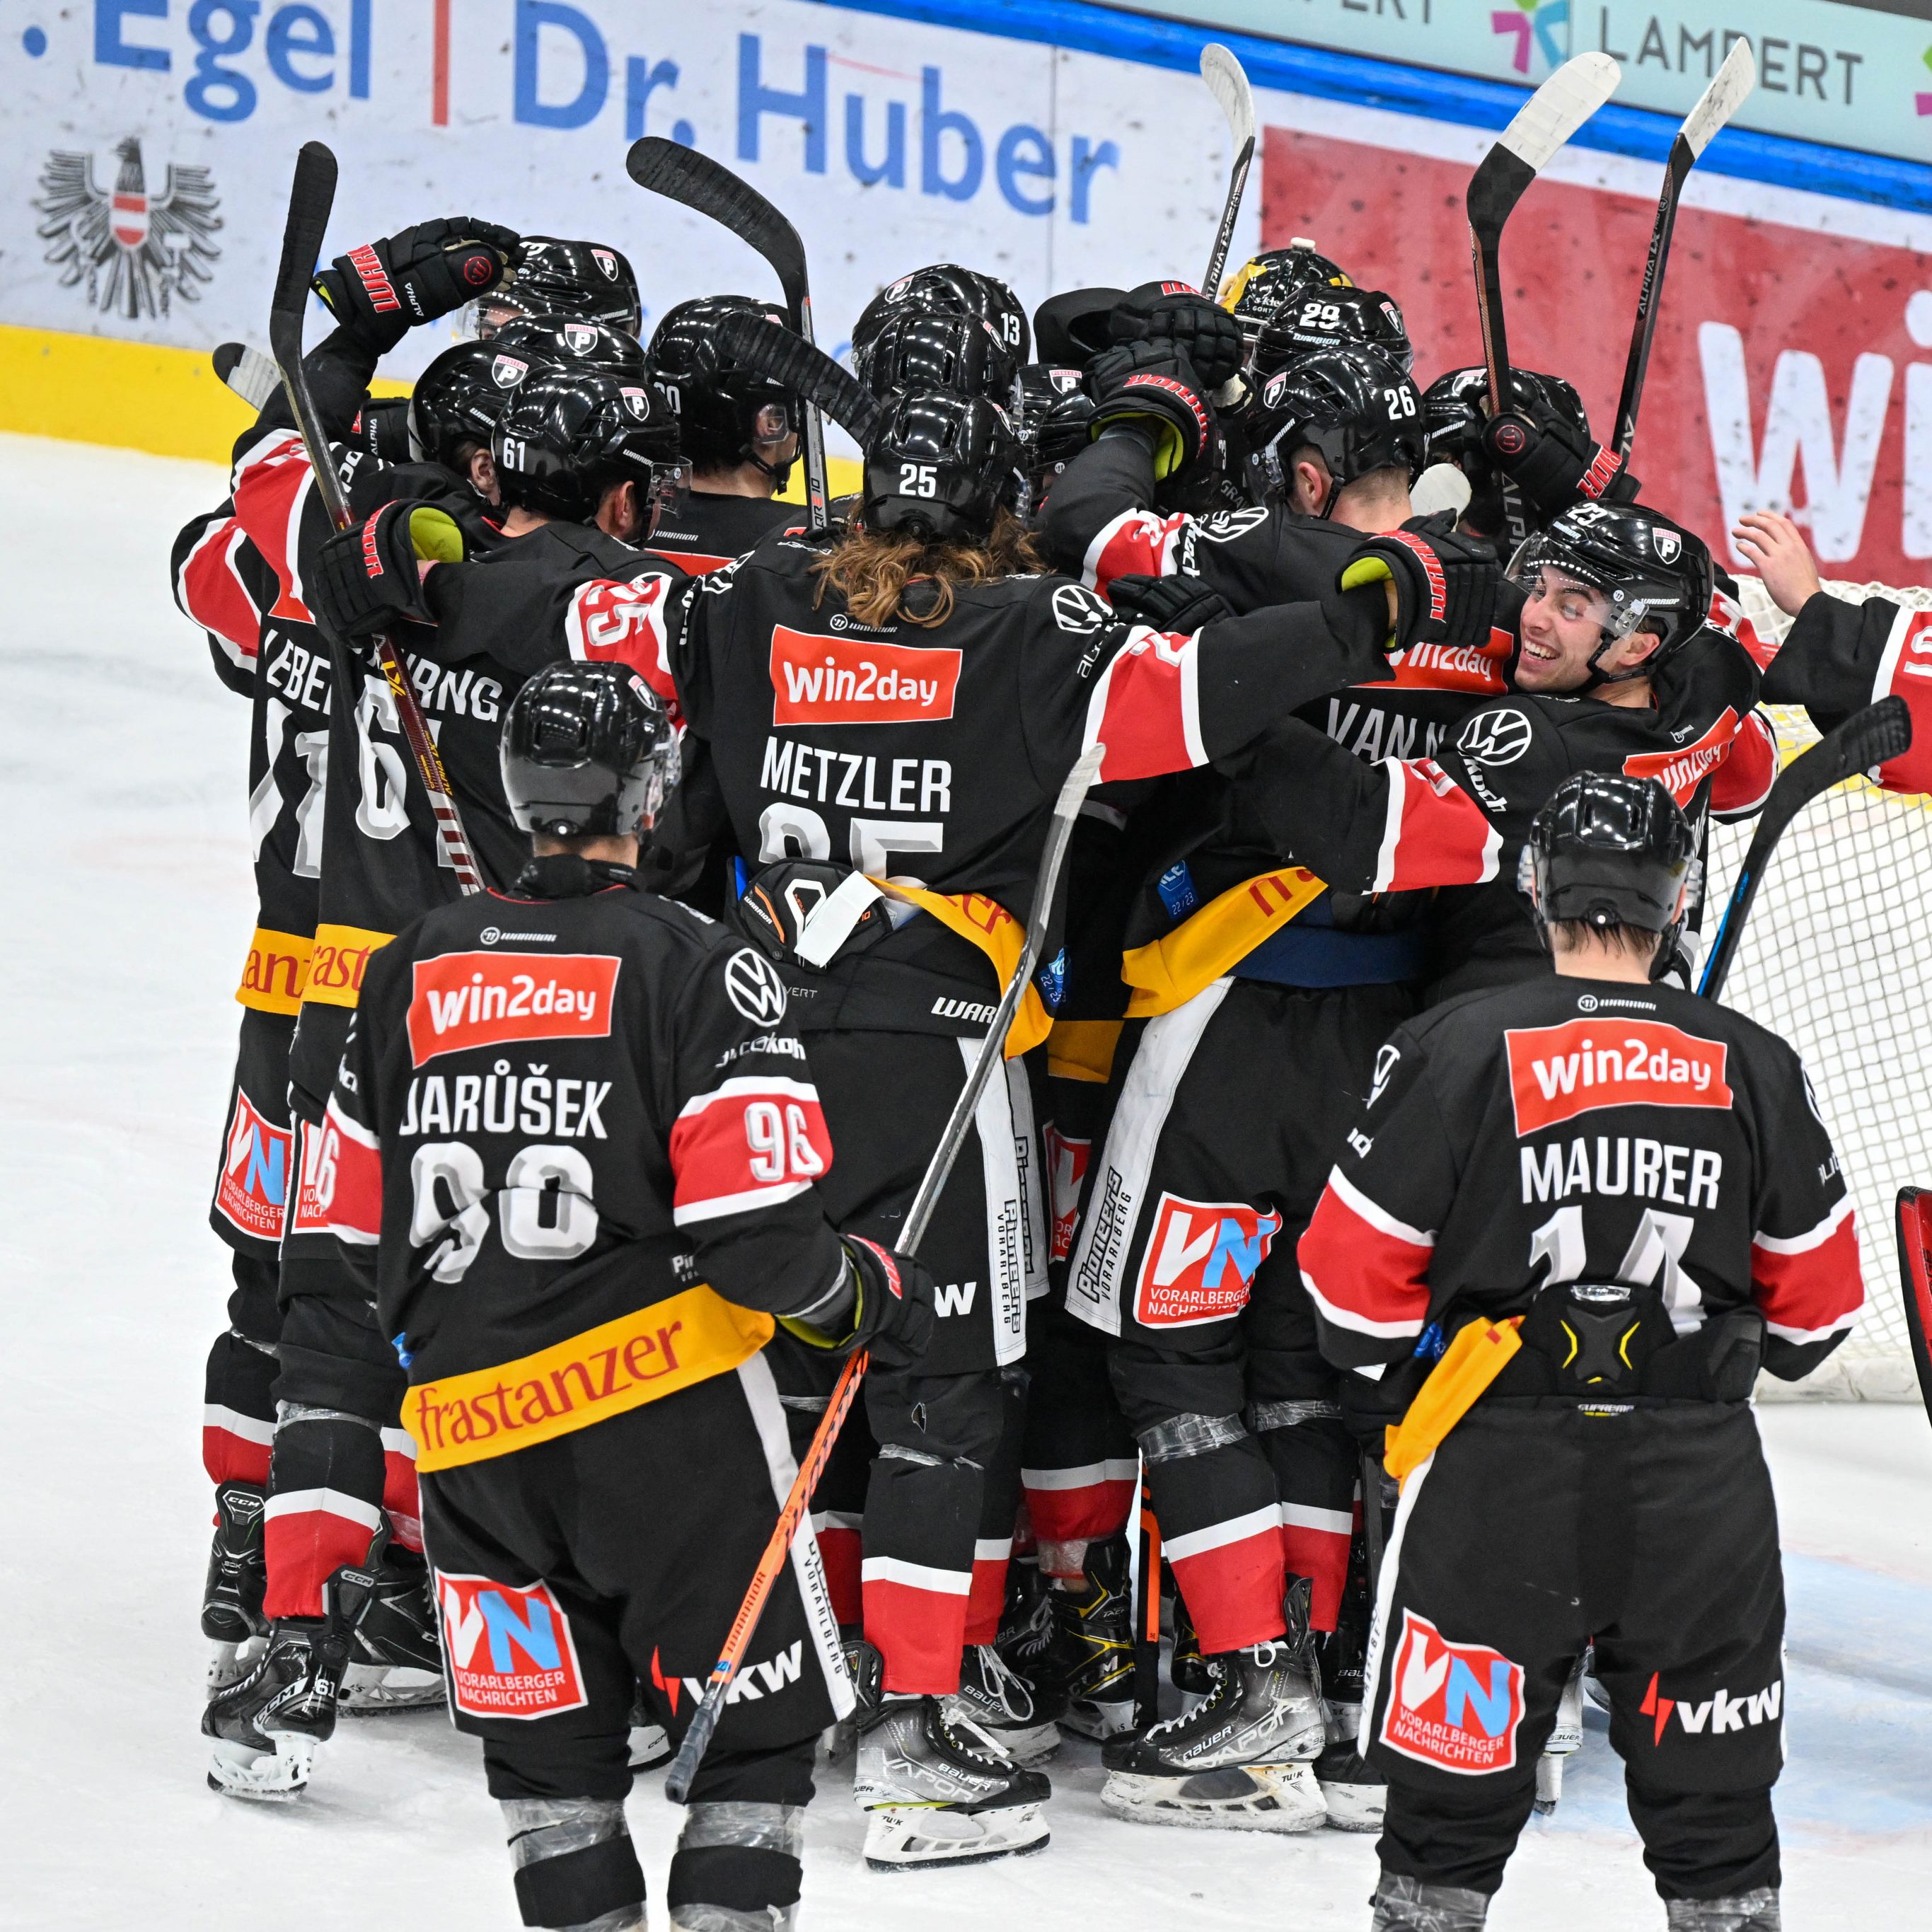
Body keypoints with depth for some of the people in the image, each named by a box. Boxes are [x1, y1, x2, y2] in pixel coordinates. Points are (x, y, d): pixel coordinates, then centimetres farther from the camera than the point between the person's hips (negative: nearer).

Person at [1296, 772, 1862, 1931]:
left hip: (1500, 1467, -1)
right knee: (1713, 1789, 12)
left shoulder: (1458, 1050, -5)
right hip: (1703, 1477, 2)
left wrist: (1400, 1391, 15)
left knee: (1455, 1790, 6)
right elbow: (1817, 1302, 9)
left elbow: (1357, 1278, -3)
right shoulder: (1754, 1068, 2)